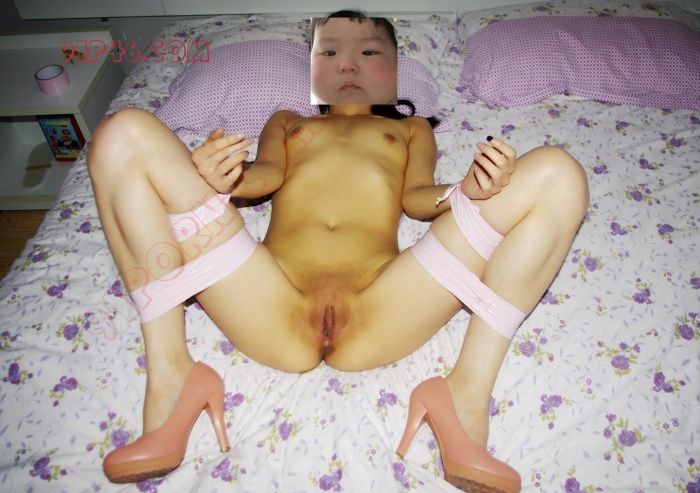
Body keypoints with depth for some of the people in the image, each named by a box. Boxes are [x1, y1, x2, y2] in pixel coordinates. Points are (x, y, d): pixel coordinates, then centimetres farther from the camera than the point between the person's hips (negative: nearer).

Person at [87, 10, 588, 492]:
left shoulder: (412, 127, 34)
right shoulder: (286, 120, 36)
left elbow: (415, 196, 14)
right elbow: (267, 173, 14)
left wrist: (468, 192, -10)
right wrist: (222, 180, -11)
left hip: (377, 316, 0)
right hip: (273, 310, 1)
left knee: (556, 173, -7)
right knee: (125, 133, -6)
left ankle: (468, 391, -16)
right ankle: (172, 376, -14)